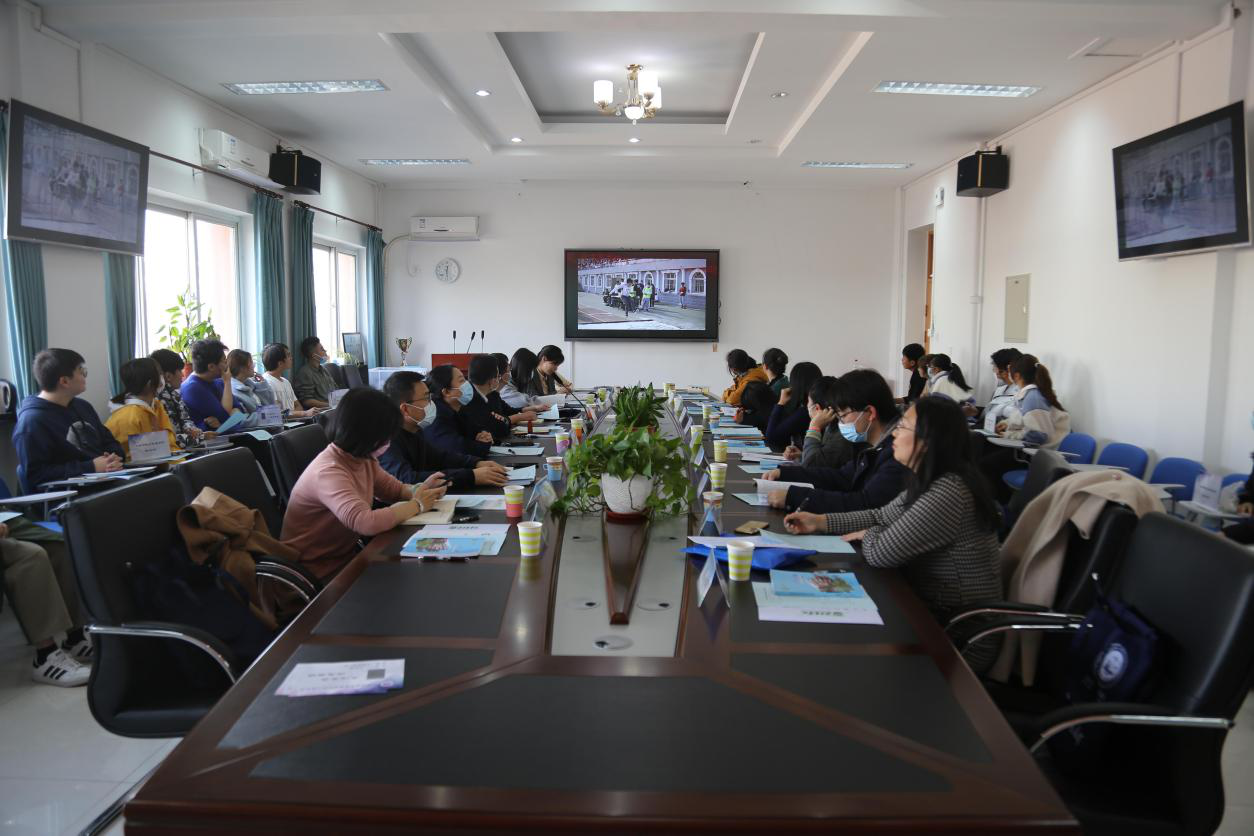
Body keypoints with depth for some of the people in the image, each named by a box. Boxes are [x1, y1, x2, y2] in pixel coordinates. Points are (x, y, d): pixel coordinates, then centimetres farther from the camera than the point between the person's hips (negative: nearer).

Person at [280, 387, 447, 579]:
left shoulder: (364, 459, -2)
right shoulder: (329, 472, -28)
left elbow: (393, 488, 12)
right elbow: (367, 523, -40)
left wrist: (419, 490, -10)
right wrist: (416, 505, -25)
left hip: (346, 554, 8)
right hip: (317, 572, -7)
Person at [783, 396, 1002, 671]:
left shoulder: (948, 494, -29)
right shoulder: (930, 482, 3)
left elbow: (881, 554, -25)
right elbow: (882, 516, 14)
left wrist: (867, 535, -2)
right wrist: (821, 521, 5)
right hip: (936, 613, 8)